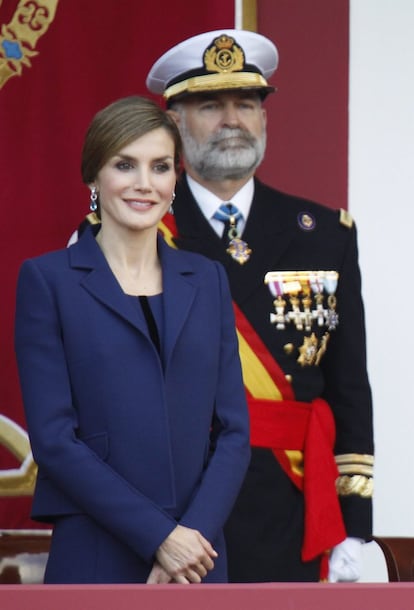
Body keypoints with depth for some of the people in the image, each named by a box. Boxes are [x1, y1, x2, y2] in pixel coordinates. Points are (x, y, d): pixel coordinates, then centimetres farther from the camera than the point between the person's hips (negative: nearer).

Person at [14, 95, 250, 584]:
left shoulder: (207, 281, 12)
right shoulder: (47, 280, 0)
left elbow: (232, 430, 7)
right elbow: (52, 437, -7)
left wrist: (194, 533, -8)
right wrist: (159, 536, -12)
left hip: (196, 559, 3)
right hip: (95, 560, -3)